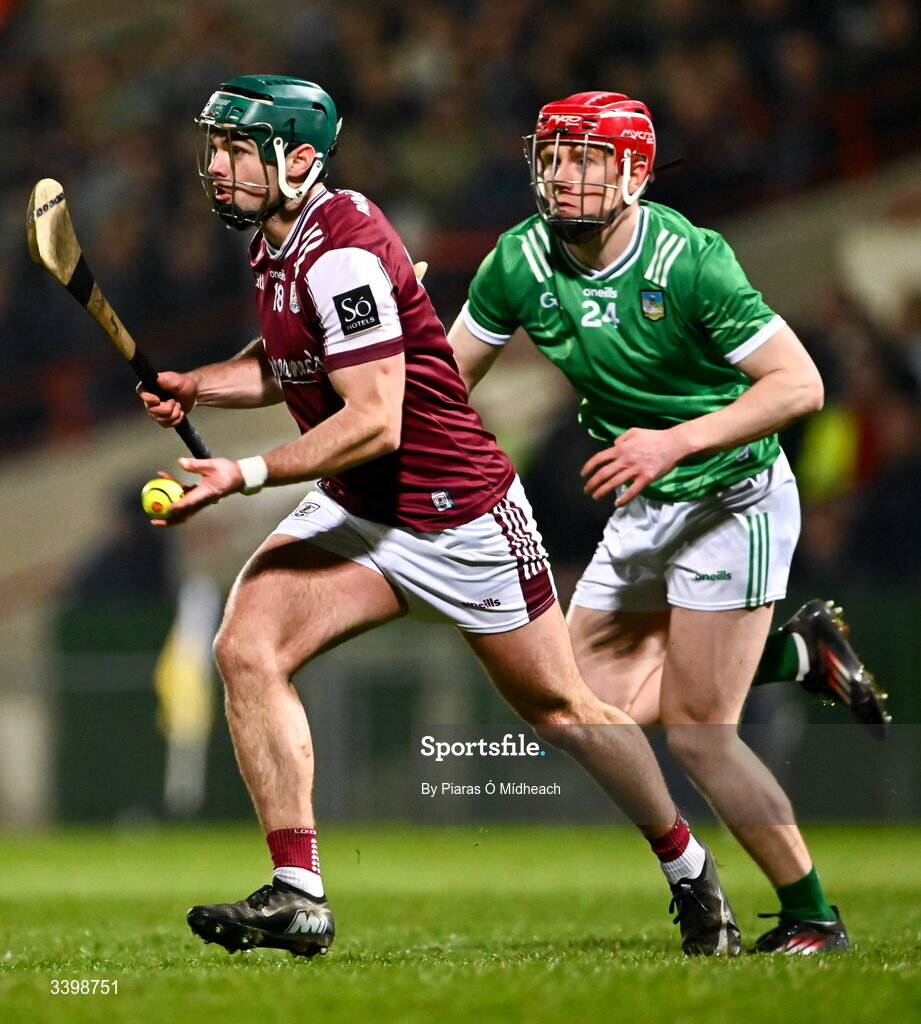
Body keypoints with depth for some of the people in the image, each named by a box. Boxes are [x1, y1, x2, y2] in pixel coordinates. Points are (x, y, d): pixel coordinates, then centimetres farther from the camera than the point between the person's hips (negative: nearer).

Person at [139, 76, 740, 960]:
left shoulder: (341, 251, -25)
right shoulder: (275, 241, 3)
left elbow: (374, 422, -29)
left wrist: (247, 476, -33)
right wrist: (197, 385, 3)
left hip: (459, 514, -8)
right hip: (354, 516, 8)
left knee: (558, 708, 7)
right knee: (246, 647, -15)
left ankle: (690, 870, 30)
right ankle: (297, 899, -15)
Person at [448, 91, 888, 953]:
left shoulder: (689, 261, -23)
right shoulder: (521, 263, -6)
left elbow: (801, 383, -23)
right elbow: (445, 378, 6)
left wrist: (678, 441, -32)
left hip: (731, 498, -7)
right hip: (642, 509, 7)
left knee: (695, 732, -10)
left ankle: (810, 917, 7)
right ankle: (799, 654, 19)